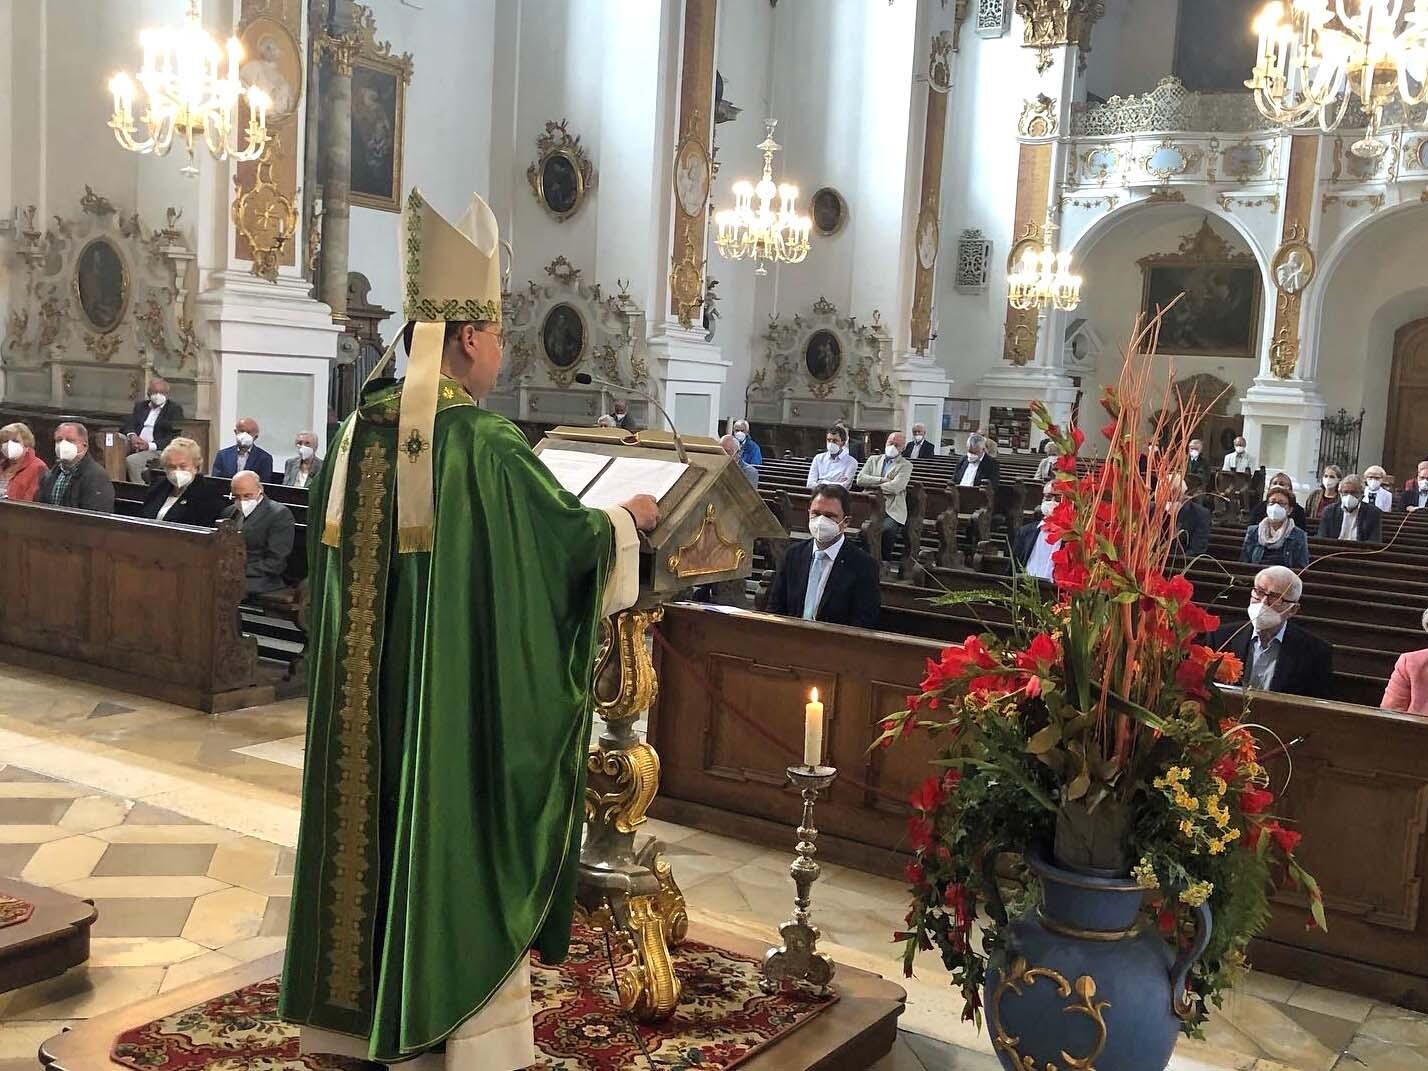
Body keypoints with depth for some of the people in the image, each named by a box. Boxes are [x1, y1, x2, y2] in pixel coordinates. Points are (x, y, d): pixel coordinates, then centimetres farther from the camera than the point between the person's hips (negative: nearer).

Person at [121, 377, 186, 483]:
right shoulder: (140, 405, 22)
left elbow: (174, 438, -6)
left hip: (158, 450, -5)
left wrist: (149, 445, -17)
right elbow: (129, 425, 14)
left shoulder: (175, 409, 5)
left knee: (131, 461, -29)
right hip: (136, 448, 5)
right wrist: (132, 436, -10)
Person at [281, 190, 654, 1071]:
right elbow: (571, 536, -11)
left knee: (383, 831, 17)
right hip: (459, 704, -6)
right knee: (461, 843, 5)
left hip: (366, 702, 7)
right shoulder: (487, 442, -18)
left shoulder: (361, 430, 3)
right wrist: (630, 518, 10)